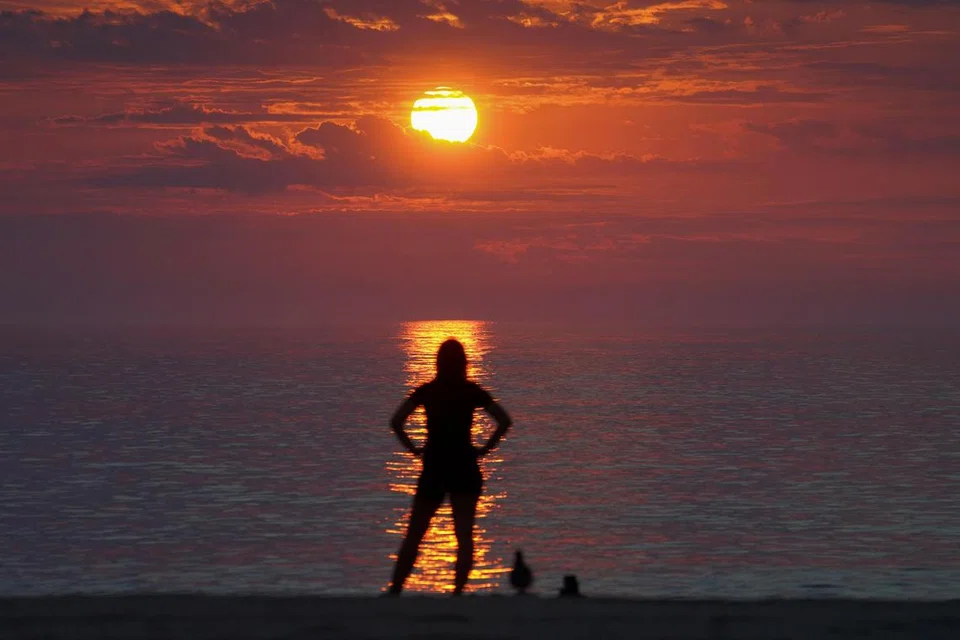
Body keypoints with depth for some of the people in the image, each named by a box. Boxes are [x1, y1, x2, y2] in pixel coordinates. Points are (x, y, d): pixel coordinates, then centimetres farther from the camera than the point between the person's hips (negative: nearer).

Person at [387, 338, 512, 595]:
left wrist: (412, 447, 1)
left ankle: (394, 590, 6)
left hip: (433, 468, 0)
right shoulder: (473, 392, 0)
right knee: (464, 535, 1)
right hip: (465, 469, 0)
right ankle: (458, 591, -10)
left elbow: (396, 422, -8)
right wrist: (485, 448, 0)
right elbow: (504, 421, -6)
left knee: (413, 535, 8)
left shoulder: (426, 391, 1)